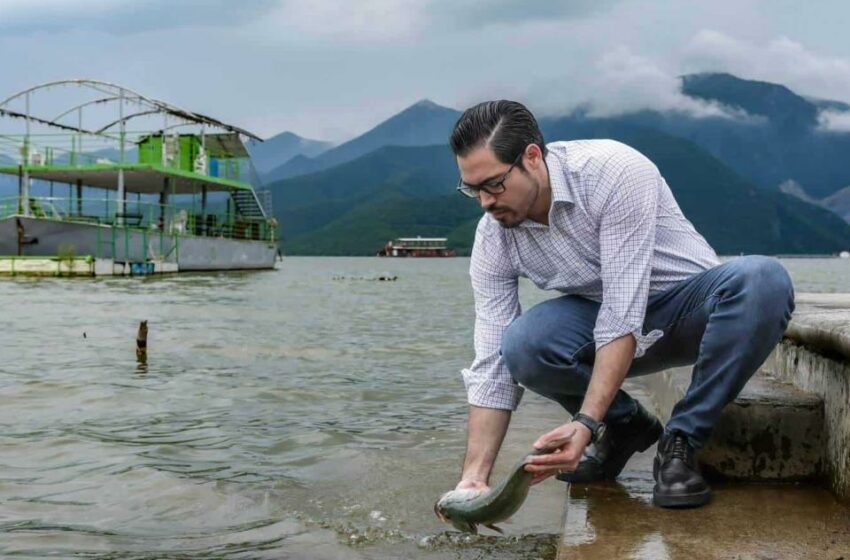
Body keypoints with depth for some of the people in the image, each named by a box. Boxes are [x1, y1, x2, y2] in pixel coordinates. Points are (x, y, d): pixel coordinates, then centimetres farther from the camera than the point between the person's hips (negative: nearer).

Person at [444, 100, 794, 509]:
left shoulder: (614, 171, -28)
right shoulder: (493, 237, -13)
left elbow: (622, 319, -32)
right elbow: (491, 365, -13)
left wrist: (585, 424, -40)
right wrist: (475, 474, -22)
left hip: (691, 301, -2)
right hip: (599, 314, 3)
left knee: (762, 278, -35)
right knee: (521, 345, -29)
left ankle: (680, 443, -19)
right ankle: (625, 425, 1)